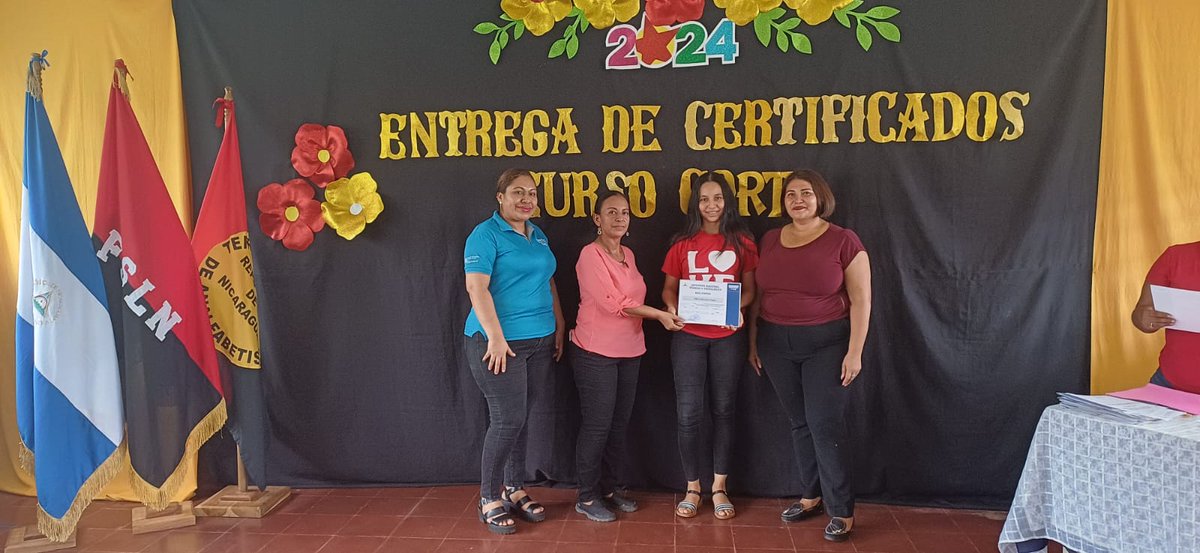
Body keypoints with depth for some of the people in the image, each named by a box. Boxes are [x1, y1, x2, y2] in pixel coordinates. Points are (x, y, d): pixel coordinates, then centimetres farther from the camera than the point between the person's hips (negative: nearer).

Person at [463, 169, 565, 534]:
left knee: (519, 418, 12)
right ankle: (489, 500, 8)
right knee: (508, 419, -7)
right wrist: (496, 337, -21)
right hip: (499, 342, -7)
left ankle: (515, 490, 25)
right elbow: (477, 287, -16)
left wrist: (559, 326, 16)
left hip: (539, 341, 7)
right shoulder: (486, 235, -8)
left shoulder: (539, 236, 15)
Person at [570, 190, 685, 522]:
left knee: (619, 424, 13)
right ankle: (587, 498, 13)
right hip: (596, 353, -8)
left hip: (629, 351, 8)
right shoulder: (591, 254, -13)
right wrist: (659, 315, -17)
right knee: (597, 425, 0)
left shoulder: (628, 255, 12)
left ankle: (608, 489, 27)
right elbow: (613, 303, -20)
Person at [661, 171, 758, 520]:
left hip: (727, 336, 0)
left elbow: (749, 288, 6)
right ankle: (692, 489, 15)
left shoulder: (742, 242, 3)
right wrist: (672, 308, -14)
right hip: (688, 335, 0)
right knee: (689, 412, 0)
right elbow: (669, 288, 8)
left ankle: (719, 488, 20)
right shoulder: (683, 243, 5)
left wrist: (738, 309, -14)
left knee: (723, 409, 7)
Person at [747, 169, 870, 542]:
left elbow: (861, 301, -8)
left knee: (825, 425, -4)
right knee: (799, 423, 13)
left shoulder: (844, 241, -8)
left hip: (826, 343, -4)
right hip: (776, 343, 5)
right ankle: (812, 496, 28)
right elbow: (759, 295, 11)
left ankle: (842, 511, 9)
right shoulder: (770, 241, 6)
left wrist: (855, 352, -12)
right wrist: (753, 342, 10)